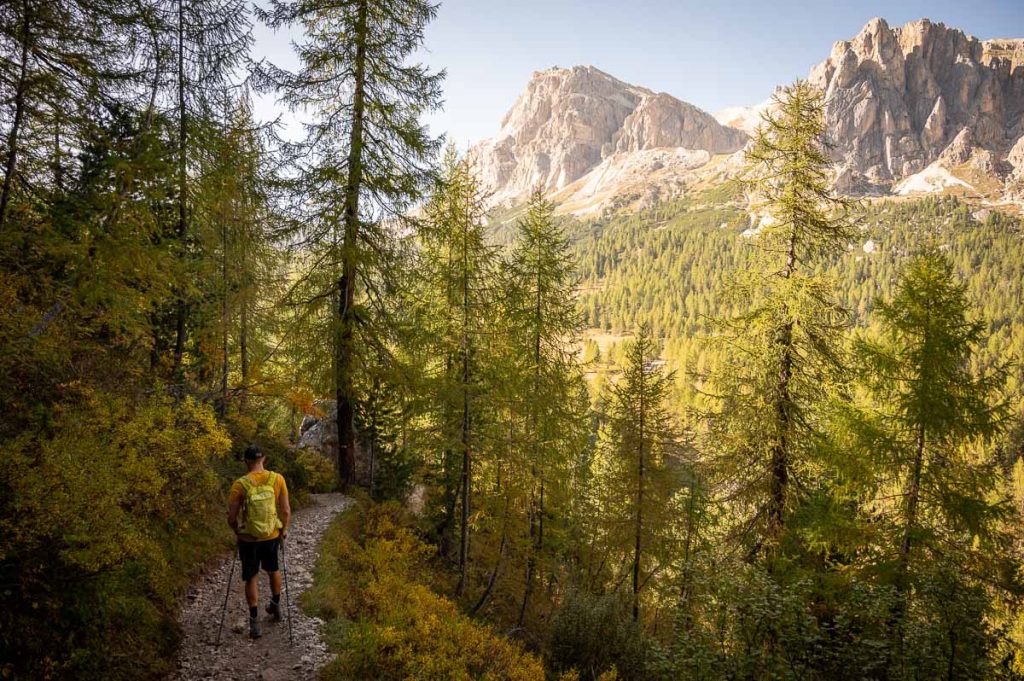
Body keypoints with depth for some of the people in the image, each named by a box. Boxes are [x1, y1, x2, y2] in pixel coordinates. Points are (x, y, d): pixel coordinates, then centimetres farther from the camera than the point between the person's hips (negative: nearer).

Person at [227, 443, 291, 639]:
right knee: (273, 570, 26)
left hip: (248, 539, -2)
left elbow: (231, 518, -12)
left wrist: (237, 532, 9)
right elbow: (286, 510, -8)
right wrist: (284, 529, 10)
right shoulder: (277, 479, -12)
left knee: (251, 579, 13)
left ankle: (254, 623, 15)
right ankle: (276, 607, 43)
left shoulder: (240, 485, -17)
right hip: (272, 536, 2)